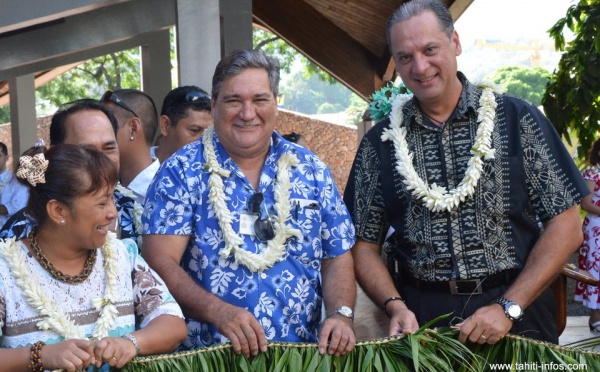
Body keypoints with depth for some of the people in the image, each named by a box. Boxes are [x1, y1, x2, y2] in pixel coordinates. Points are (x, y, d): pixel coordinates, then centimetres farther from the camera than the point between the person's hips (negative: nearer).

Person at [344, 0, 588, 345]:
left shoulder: (517, 119, -2)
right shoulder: (379, 143, 5)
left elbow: (566, 225, -5)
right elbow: (365, 244, 7)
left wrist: (508, 307, -13)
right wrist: (395, 305, -12)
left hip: (519, 315, -1)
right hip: (420, 319, 1)